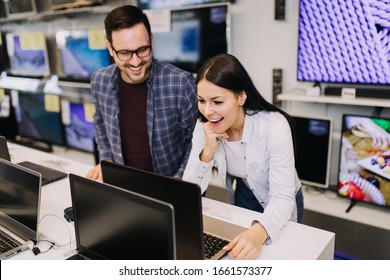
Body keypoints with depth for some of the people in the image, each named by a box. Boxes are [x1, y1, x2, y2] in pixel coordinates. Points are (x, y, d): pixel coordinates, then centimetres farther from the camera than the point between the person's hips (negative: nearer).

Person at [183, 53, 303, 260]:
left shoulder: (274, 125, -33)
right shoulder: (204, 127, -20)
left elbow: (283, 199, -34)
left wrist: (259, 232, -54)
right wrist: (208, 150, -36)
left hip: (279, 206, -3)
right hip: (244, 198, 3)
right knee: (240, 250, 19)